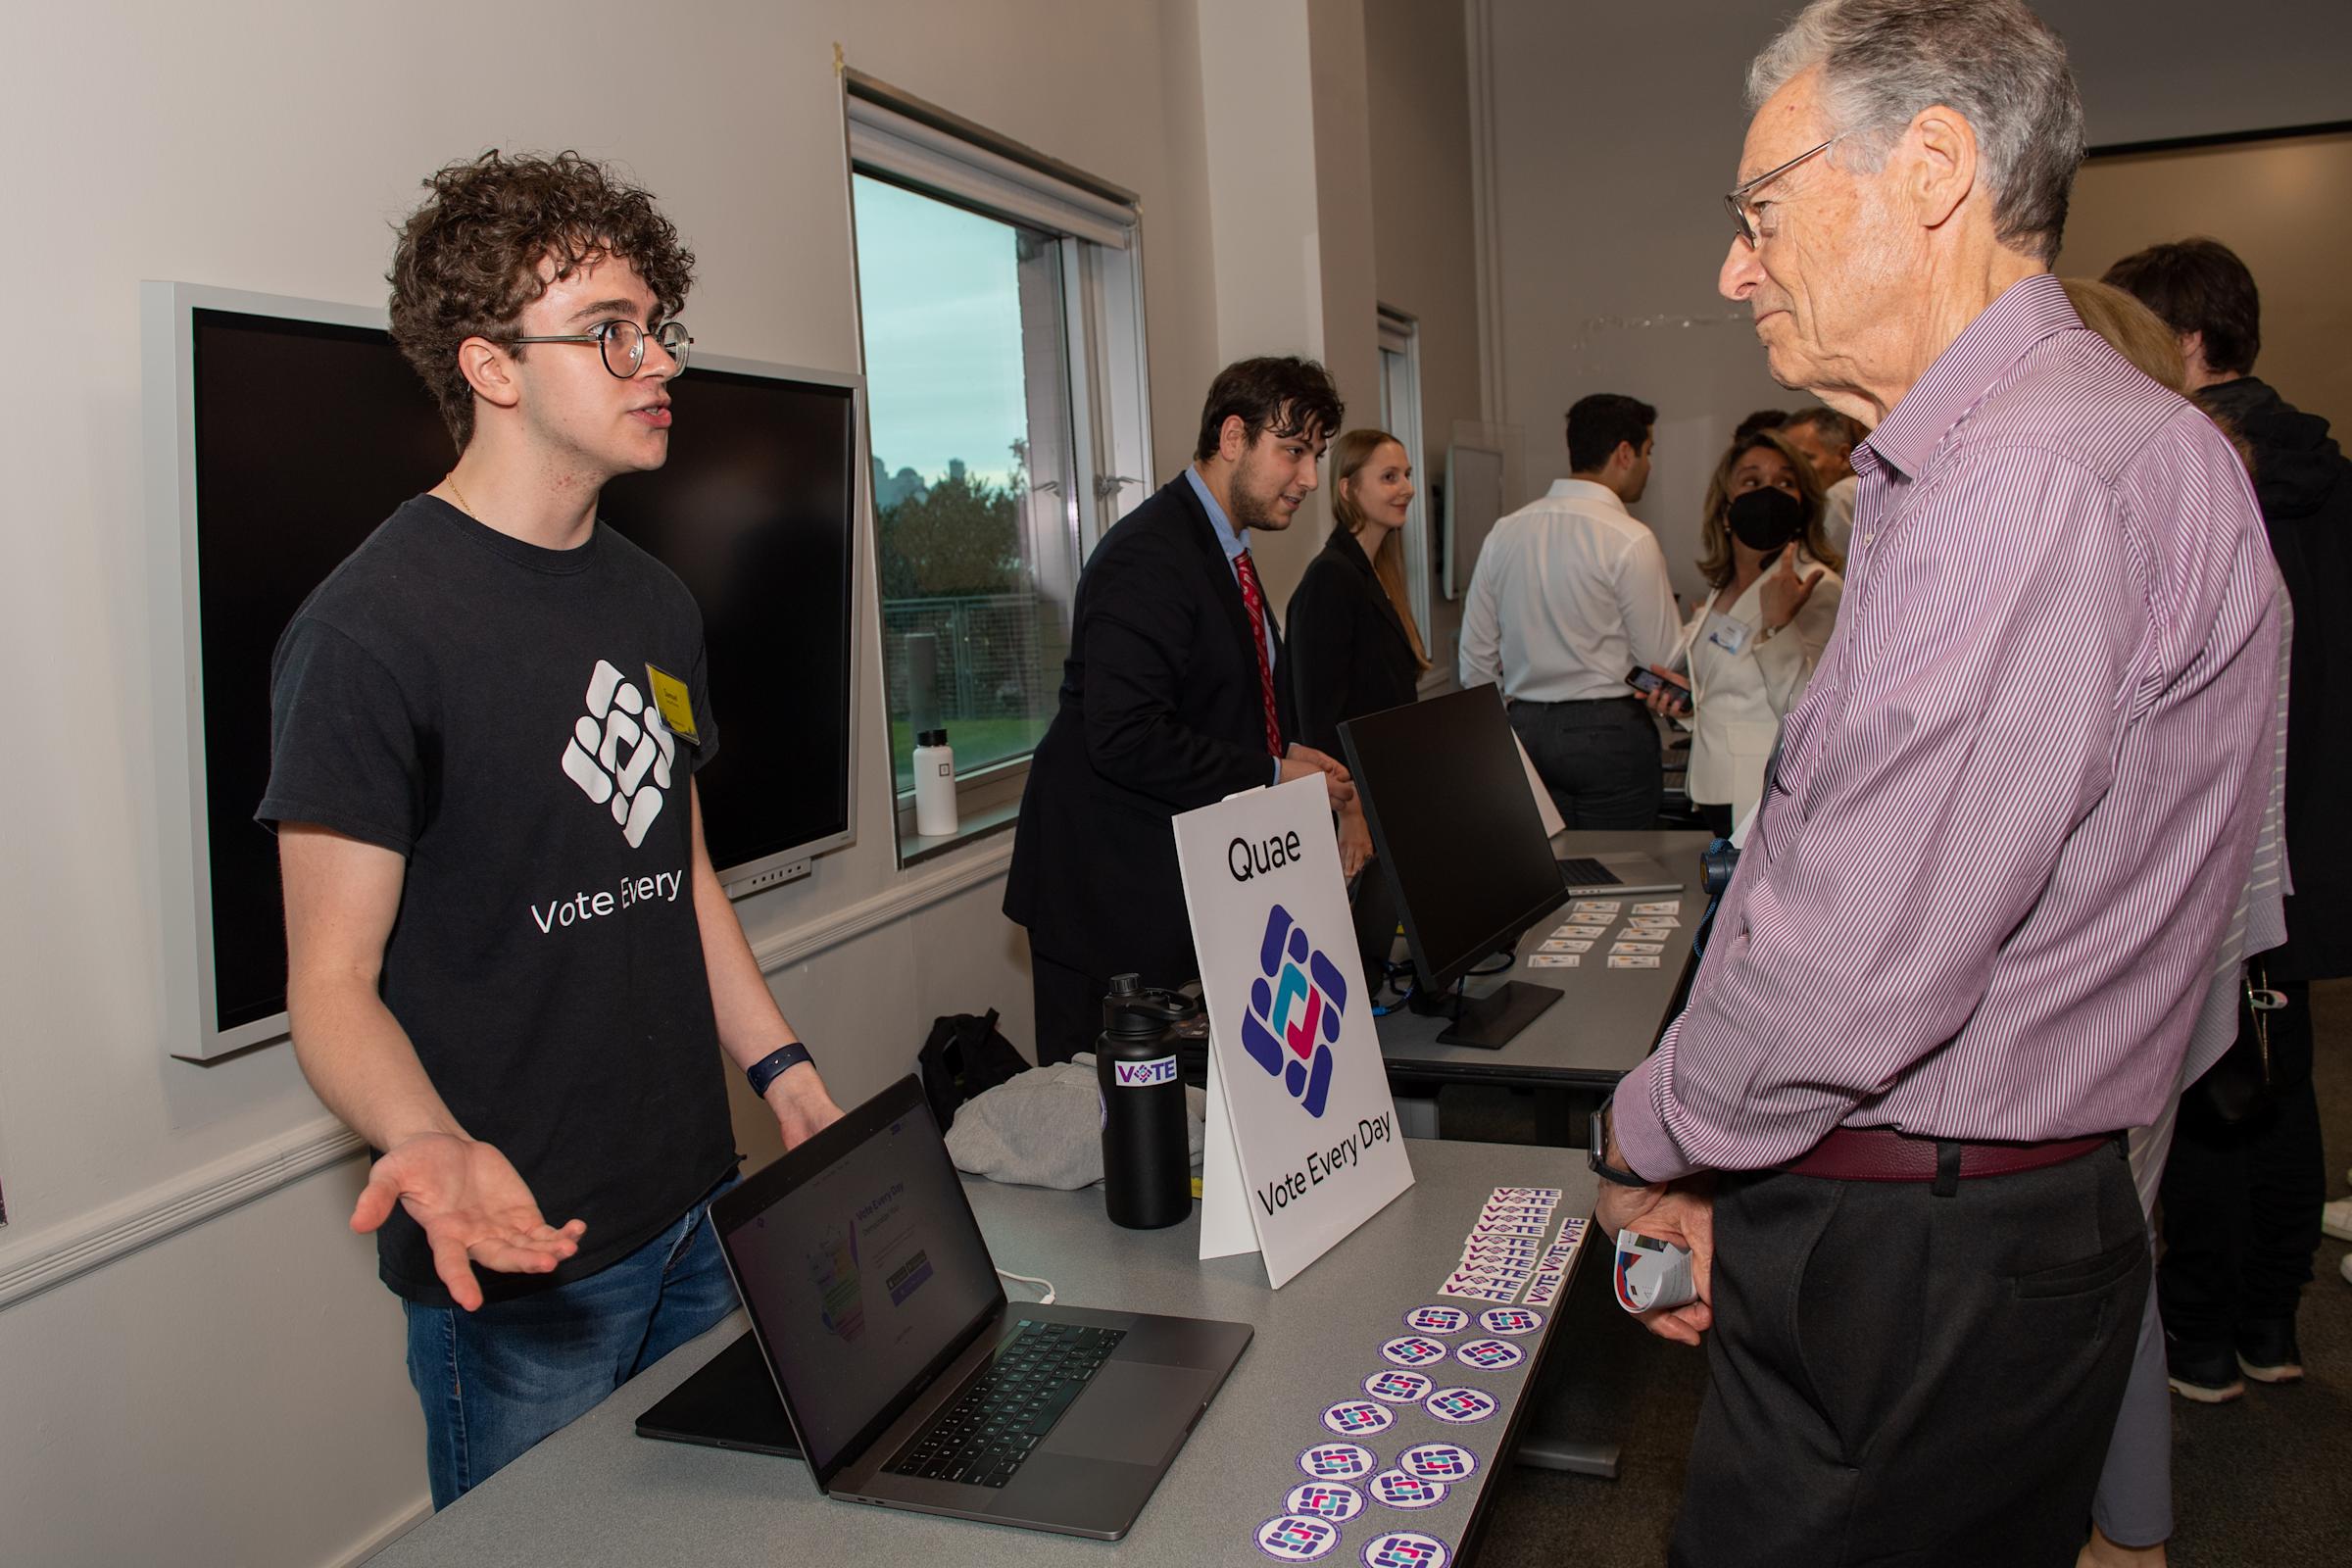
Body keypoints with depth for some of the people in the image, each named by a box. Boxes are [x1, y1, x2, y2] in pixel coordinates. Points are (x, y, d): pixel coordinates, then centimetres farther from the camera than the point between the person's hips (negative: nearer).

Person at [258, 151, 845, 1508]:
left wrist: (782, 1067, 6)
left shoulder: (658, 603, 7)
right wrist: (431, 1144, -34)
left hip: (701, 1211, 7)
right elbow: (333, 982, -16)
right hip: (521, 1260, -7)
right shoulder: (373, 629, -17)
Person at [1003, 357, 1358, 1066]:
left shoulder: (1223, 548, 15)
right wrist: (1272, 776, -20)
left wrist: (1286, 752, 3)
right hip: (1115, 893, -10)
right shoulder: (1148, 558, -18)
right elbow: (1125, 737, -27)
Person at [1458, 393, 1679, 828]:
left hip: (1525, 727, 6)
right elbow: (1665, 662, -9)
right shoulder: (1630, 540, -10)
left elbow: (1476, 659, 10)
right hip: (1610, 733, -5)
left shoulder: (1505, 532, 7)